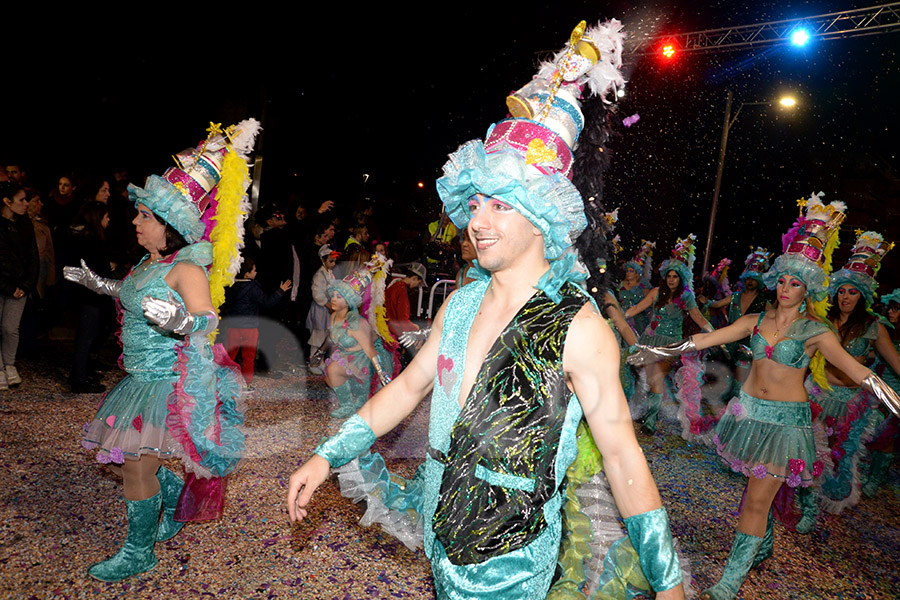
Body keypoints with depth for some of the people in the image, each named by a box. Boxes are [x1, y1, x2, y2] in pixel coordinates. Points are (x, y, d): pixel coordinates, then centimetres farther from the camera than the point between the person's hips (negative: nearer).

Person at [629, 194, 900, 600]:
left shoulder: (815, 332, -7)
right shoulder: (757, 321, 3)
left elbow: (857, 371, -16)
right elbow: (705, 339, 0)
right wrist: (660, 351, -5)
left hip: (786, 420, -3)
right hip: (749, 411, 4)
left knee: (757, 500, -4)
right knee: (757, 487, 17)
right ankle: (763, 546, 43)